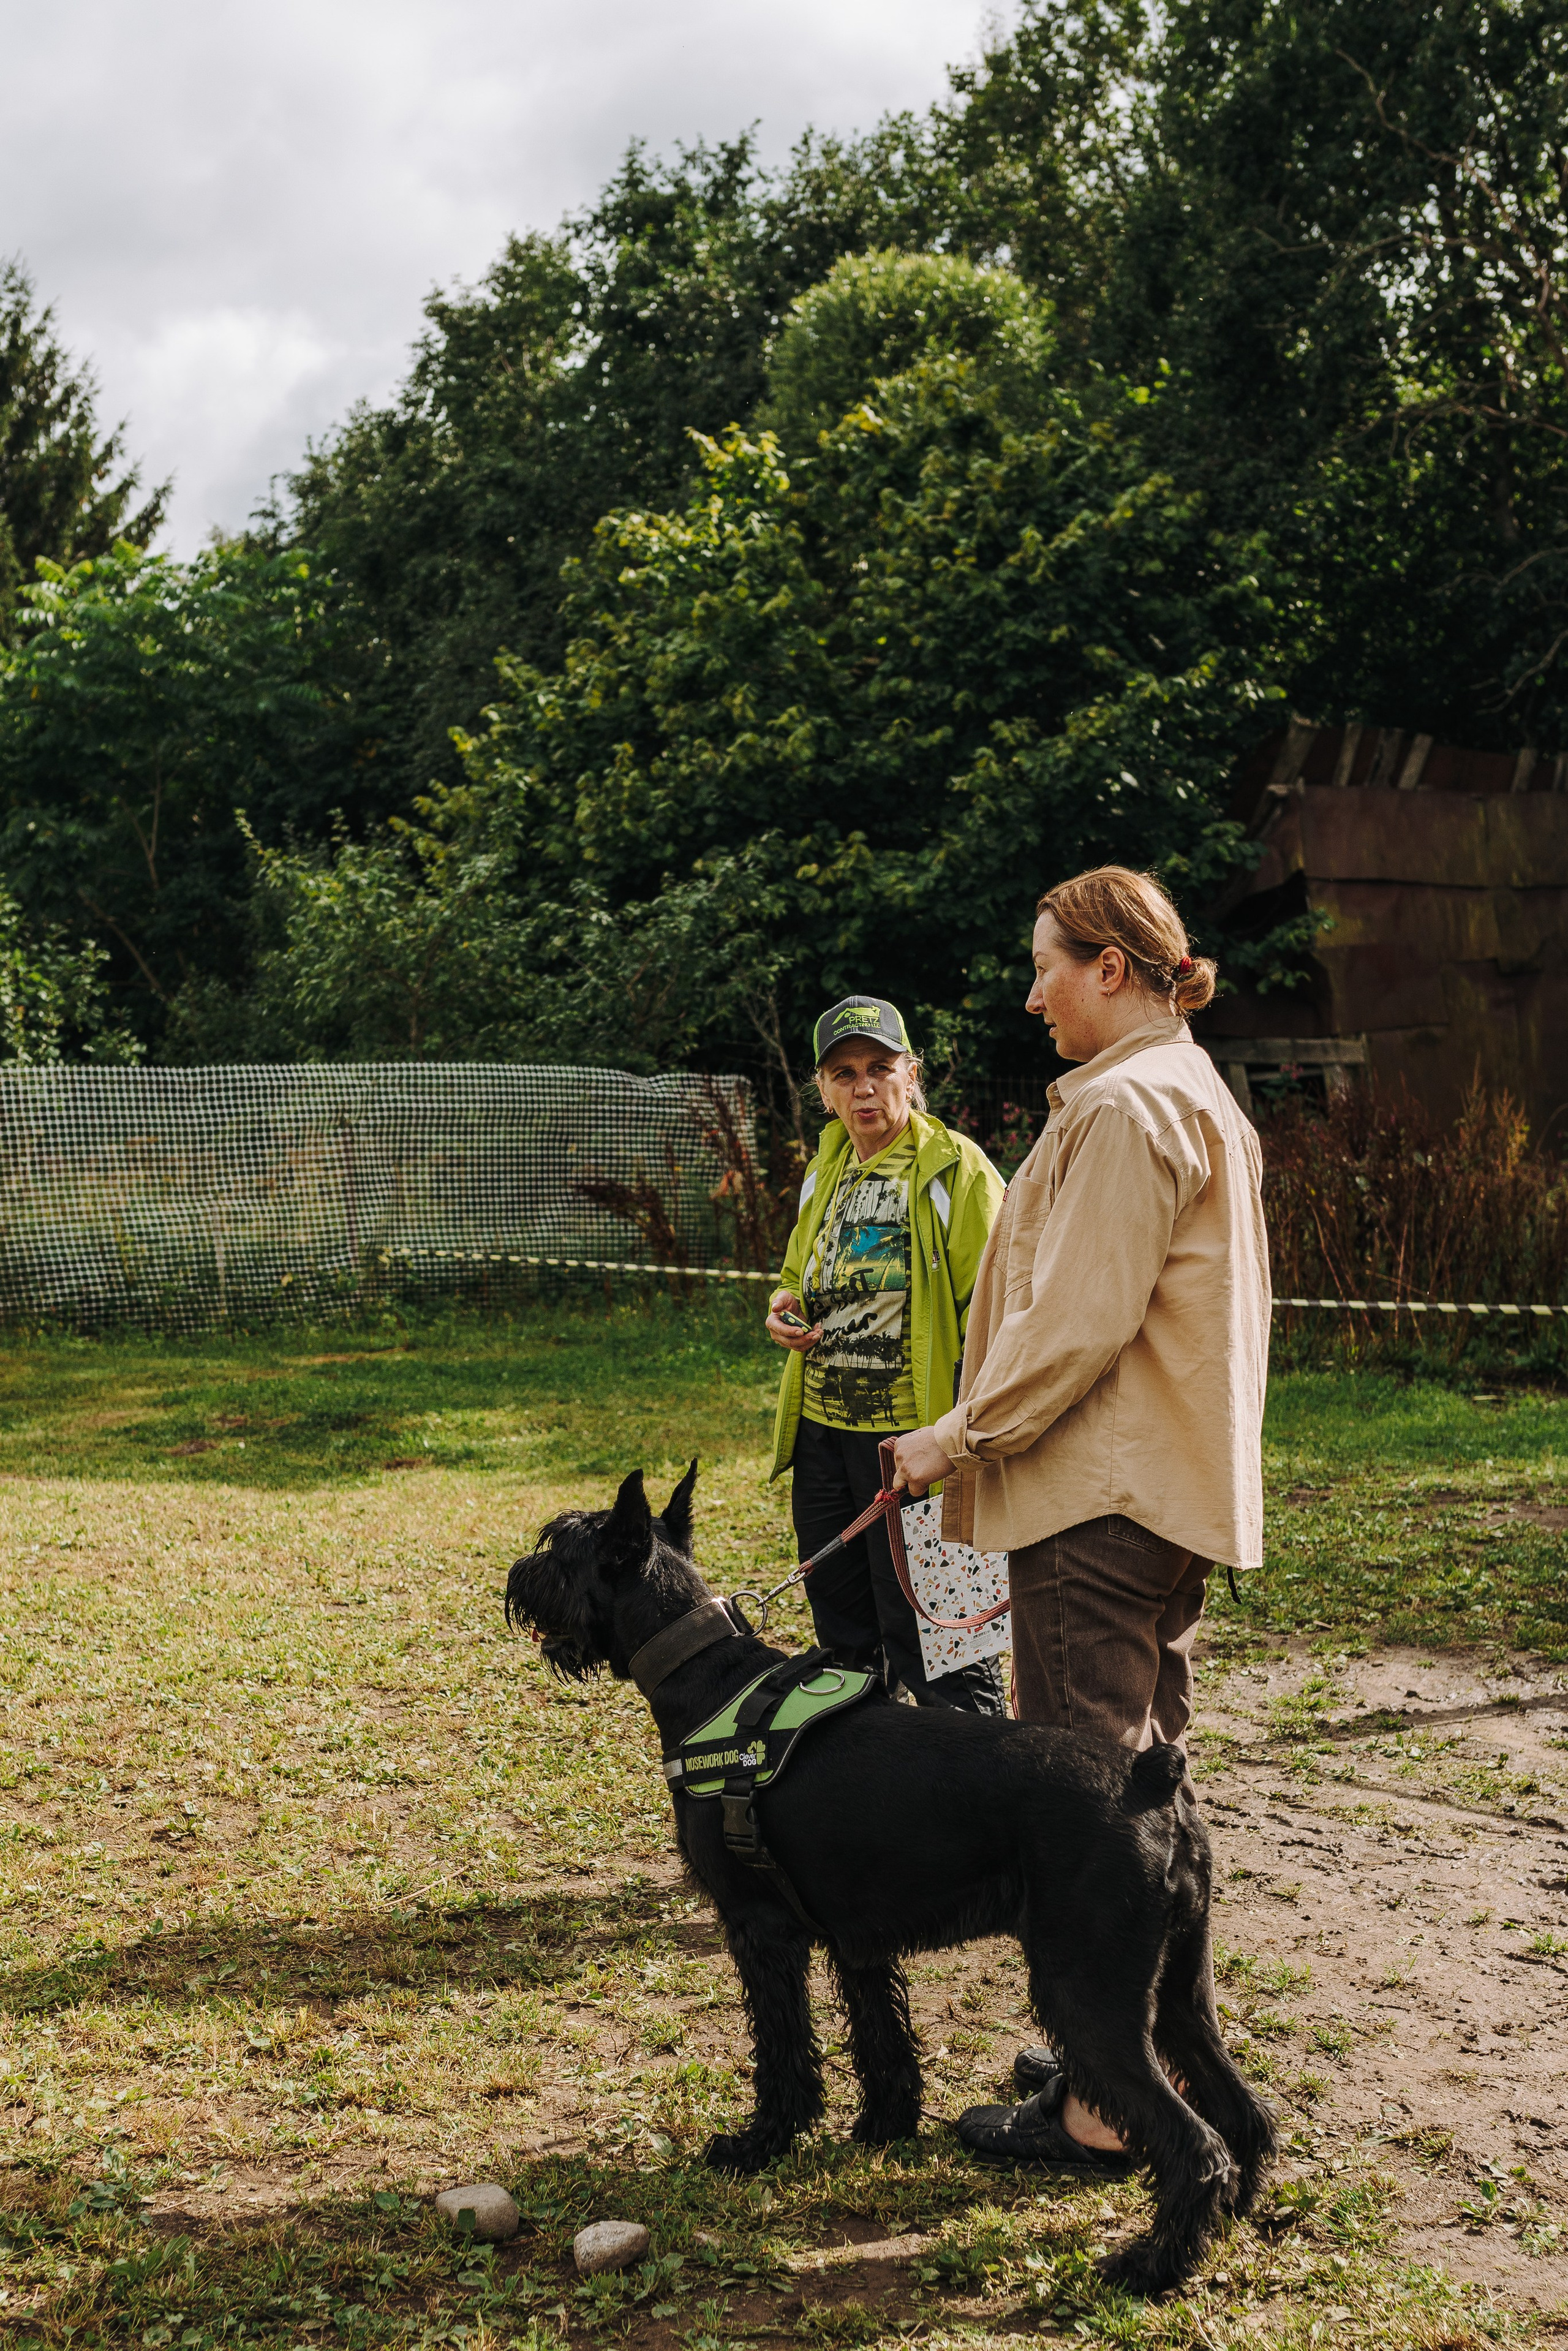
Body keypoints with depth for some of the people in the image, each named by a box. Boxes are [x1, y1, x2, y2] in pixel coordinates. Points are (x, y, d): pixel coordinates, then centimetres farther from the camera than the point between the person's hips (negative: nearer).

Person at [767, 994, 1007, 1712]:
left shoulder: (956, 1170, -8)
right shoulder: (827, 1171, 14)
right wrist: (783, 1308, 6)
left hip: (912, 1436, -7)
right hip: (822, 1430, 7)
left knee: (931, 1655, -5)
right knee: (842, 1640, 16)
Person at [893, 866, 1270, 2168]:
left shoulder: (1123, 1107, -16)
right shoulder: (1199, 1097, 17)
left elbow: (1078, 1318, -21)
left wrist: (964, 1434, -11)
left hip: (1099, 1493, -11)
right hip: (1176, 1483, 11)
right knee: (1146, 1770, 17)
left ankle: (1101, 2107, 0)